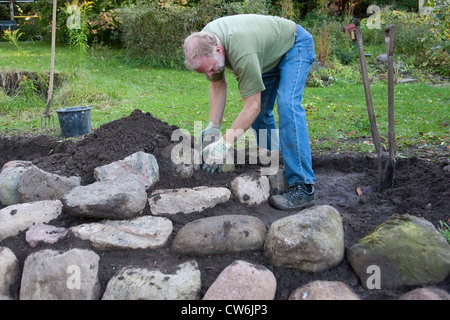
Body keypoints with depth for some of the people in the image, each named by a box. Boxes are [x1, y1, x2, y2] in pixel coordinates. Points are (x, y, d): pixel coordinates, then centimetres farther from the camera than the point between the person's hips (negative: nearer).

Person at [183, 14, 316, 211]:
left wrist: (224, 145, -36)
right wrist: (213, 127, -9)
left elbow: (252, 106, -37)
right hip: (271, 54, 9)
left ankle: (303, 187, -28)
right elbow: (218, 84, -4)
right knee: (261, 112, 8)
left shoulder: (241, 52, -42)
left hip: (295, 45, -9)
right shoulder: (203, 43, -17)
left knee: (287, 105, -26)